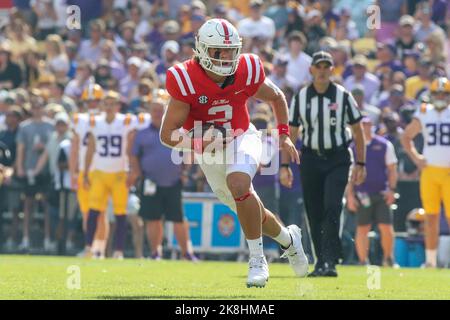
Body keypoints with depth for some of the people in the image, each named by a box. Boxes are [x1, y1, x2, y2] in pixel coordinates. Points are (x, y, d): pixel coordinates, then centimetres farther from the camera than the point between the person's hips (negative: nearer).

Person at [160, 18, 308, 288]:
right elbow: (168, 134, -22)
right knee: (250, 212, 11)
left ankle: (258, 259, -21)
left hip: (241, 138, -1)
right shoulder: (187, 81, -24)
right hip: (209, 149, 1)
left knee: (238, 184, -33)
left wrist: (284, 135, -2)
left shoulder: (247, 72, -18)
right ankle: (288, 239, 43)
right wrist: (201, 144, -38)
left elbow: (277, 97, 5)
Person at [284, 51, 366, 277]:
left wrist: (360, 164, -1)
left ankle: (330, 262, -19)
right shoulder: (300, 97, 3)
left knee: (332, 208, -17)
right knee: (314, 213, 4)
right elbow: (291, 133, 6)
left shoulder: (343, 96, -3)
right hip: (310, 159, 3)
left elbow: (358, 131, 3)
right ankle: (320, 260, 17)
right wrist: (285, 166, 1)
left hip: (337, 159, -2)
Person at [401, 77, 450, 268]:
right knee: (431, 217, 4)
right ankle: (430, 261, 10)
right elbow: (406, 137, 22)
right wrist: (415, 157, 9)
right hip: (429, 171, 2)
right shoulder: (423, 114, 9)